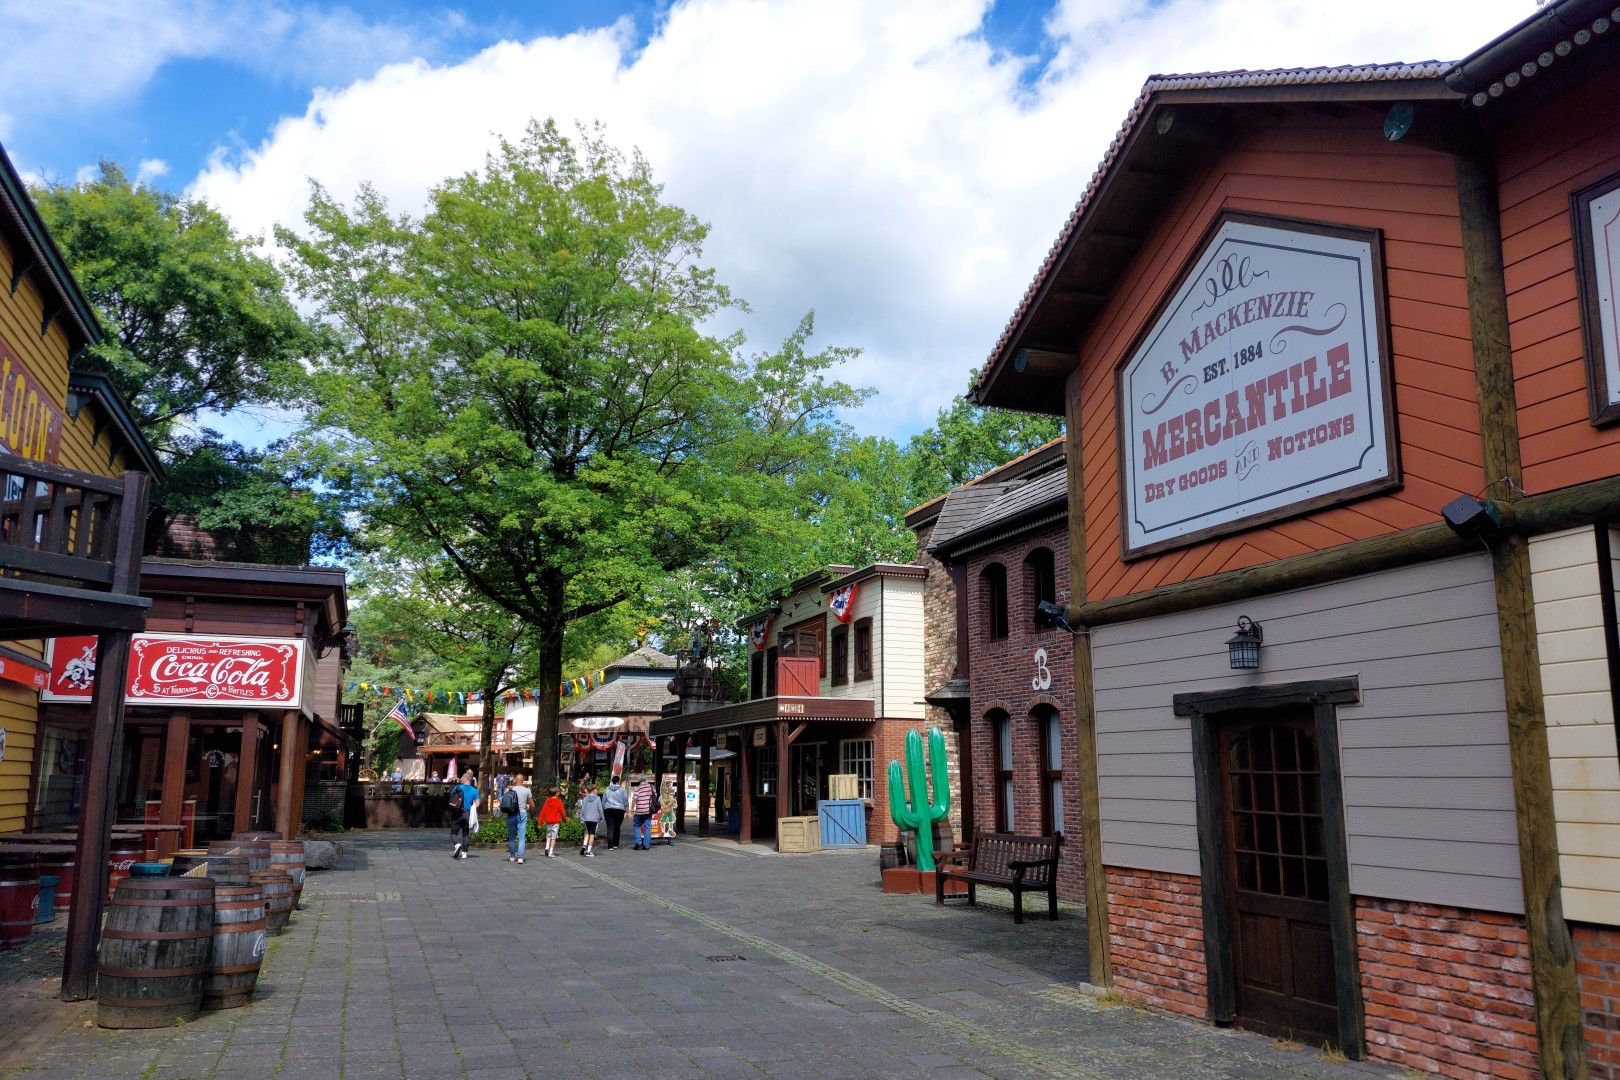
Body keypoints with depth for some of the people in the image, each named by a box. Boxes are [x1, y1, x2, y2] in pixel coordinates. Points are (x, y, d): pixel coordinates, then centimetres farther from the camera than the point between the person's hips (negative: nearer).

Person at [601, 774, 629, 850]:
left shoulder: (607, 789, 7)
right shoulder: (622, 790, 0)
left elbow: (603, 801, 13)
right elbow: (626, 801, 3)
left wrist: (603, 810, 21)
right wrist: (627, 809, 14)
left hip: (608, 810, 0)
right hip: (619, 810, 0)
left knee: (610, 828, -4)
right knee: (617, 827, 14)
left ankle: (610, 846, -13)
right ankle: (615, 844, 21)